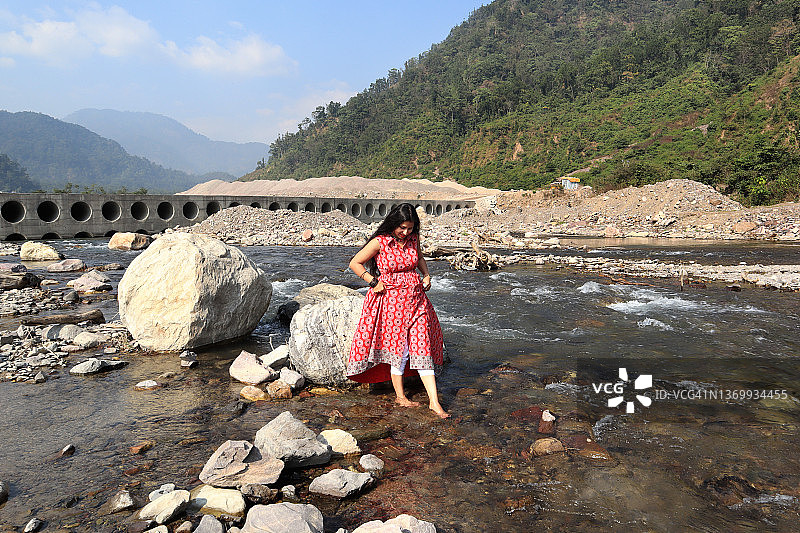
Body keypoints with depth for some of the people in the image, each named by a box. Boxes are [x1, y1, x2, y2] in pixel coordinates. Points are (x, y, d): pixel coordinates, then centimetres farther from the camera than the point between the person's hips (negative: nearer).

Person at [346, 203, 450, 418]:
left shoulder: (413, 238, 3)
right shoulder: (380, 242, -11)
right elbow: (355, 263, -3)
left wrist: (426, 275, 9)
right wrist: (374, 282, -9)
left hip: (415, 297, 4)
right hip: (390, 298, -4)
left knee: (422, 346, 0)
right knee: (397, 347, 3)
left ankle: (434, 401, 1)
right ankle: (400, 396, 20)